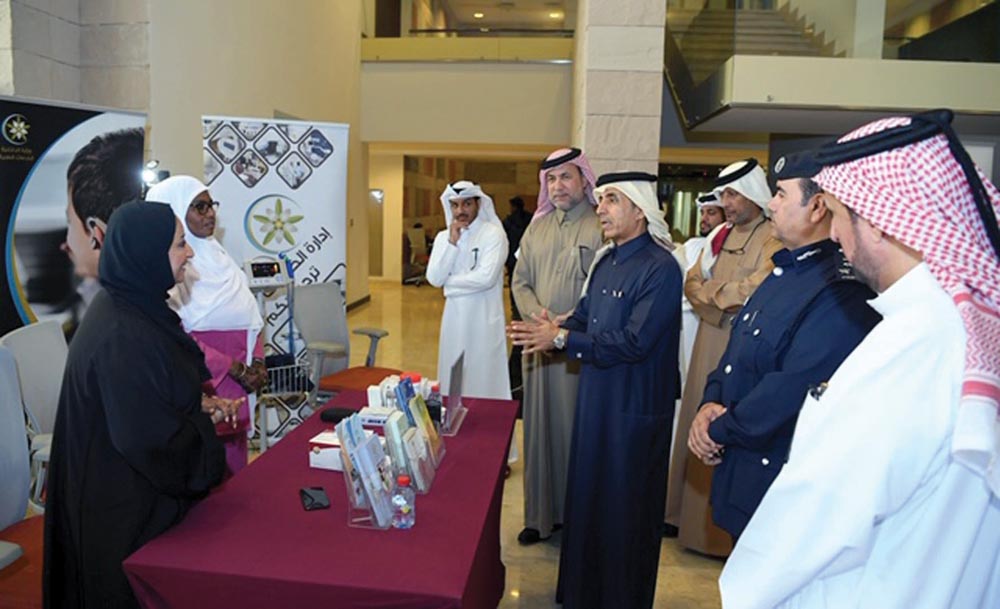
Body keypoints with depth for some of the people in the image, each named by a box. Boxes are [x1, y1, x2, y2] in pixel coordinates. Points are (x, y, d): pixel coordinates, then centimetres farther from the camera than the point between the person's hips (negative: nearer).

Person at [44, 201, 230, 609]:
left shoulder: (130, 306, 1)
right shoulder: (122, 337, -29)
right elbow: (149, 436, -29)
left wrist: (196, 405, 2)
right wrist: (204, 424, -12)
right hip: (128, 503, -9)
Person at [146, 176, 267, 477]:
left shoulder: (215, 253, 13)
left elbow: (248, 313, 13)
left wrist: (256, 360, -1)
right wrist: (233, 369, -15)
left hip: (237, 384, 7)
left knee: (235, 473, 15)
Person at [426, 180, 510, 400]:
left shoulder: (493, 233, -9)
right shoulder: (443, 237, 7)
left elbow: (486, 277, -21)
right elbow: (434, 278, -4)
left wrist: (449, 280, -7)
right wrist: (452, 242, -10)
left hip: (484, 317, -5)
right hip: (455, 316, 5)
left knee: (484, 377, 1)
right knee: (453, 378, 12)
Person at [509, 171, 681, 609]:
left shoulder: (660, 268, -18)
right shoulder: (606, 261, 8)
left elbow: (634, 341, -25)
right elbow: (584, 316, 13)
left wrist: (563, 338, -21)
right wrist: (553, 330, -9)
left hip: (634, 409, -8)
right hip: (595, 399, 8)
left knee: (624, 511, 8)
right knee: (588, 496, 20)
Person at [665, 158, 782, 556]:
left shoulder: (773, 240, -10)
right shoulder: (720, 236, 14)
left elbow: (757, 288, -26)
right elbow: (692, 283, 9)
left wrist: (711, 292, -11)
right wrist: (724, 303, -10)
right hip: (709, 343, 7)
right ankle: (693, 514, 26)